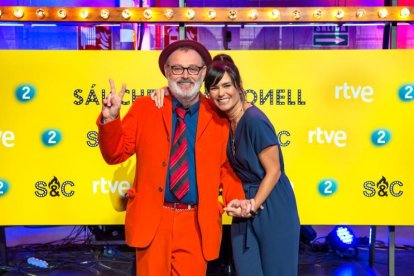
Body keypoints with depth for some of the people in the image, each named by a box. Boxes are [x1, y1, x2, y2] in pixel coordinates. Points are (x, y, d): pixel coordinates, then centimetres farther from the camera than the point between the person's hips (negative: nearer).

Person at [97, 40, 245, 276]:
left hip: (197, 223, 0)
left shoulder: (218, 117, 3)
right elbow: (115, 154, 4)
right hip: (152, 219, 0)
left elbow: (226, 168, 8)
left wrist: (237, 202, -10)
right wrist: (110, 119, -12)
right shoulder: (144, 108, 3)